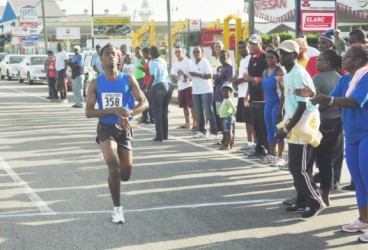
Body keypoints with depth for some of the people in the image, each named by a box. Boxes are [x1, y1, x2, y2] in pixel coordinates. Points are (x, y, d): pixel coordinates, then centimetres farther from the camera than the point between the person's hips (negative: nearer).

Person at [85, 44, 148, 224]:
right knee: (114, 167, -20)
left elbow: (144, 102, -8)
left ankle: (114, 175, 42)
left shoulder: (128, 79, -3)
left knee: (125, 175, 3)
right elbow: (89, 112, -11)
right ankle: (117, 208, -2)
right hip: (106, 128, -2)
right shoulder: (96, 83, -5)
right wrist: (113, 110, -25)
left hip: (124, 128, 2)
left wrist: (128, 113, -28)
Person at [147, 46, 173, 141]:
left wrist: (148, 87, -3)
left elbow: (153, 77, -15)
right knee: (165, 111, 14)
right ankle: (165, 134, 16)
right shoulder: (163, 61, 14)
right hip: (169, 85, 6)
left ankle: (159, 135, -4)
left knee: (157, 112, 0)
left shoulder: (152, 62, -7)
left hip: (158, 87, -6)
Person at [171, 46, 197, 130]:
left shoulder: (188, 61, -5)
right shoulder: (175, 63, 13)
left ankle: (195, 123, -7)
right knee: (184, 106, 11)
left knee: (192, 105, -9)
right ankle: (187, 123, 20)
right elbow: (173, 75, 16)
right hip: (180, 87, 6)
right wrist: (175, 76, -7)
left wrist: (188, 78, -23)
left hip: (189, 86, -6)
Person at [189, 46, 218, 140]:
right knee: (199, 112, 11)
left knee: (209, 112, -7)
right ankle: (201, 131, 20)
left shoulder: (205, 62, -7)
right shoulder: (193, 64, 13)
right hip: (196, 91, 7)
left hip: (206, 91, -7)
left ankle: (213, 132, -5)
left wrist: (197, 74, -19)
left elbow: (210, 76, -15)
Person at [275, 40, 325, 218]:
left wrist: (286, 129, -20)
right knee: (294, 167, 12)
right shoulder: (287, 74, 12)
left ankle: (316, 202, 5)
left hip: (303, 125, -9)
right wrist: (286, 126, 14)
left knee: (300, 168, -6)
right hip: (294, 125, 10)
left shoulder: (299, 75, -18)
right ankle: (302, 203, 21)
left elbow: (302, 106, -21)